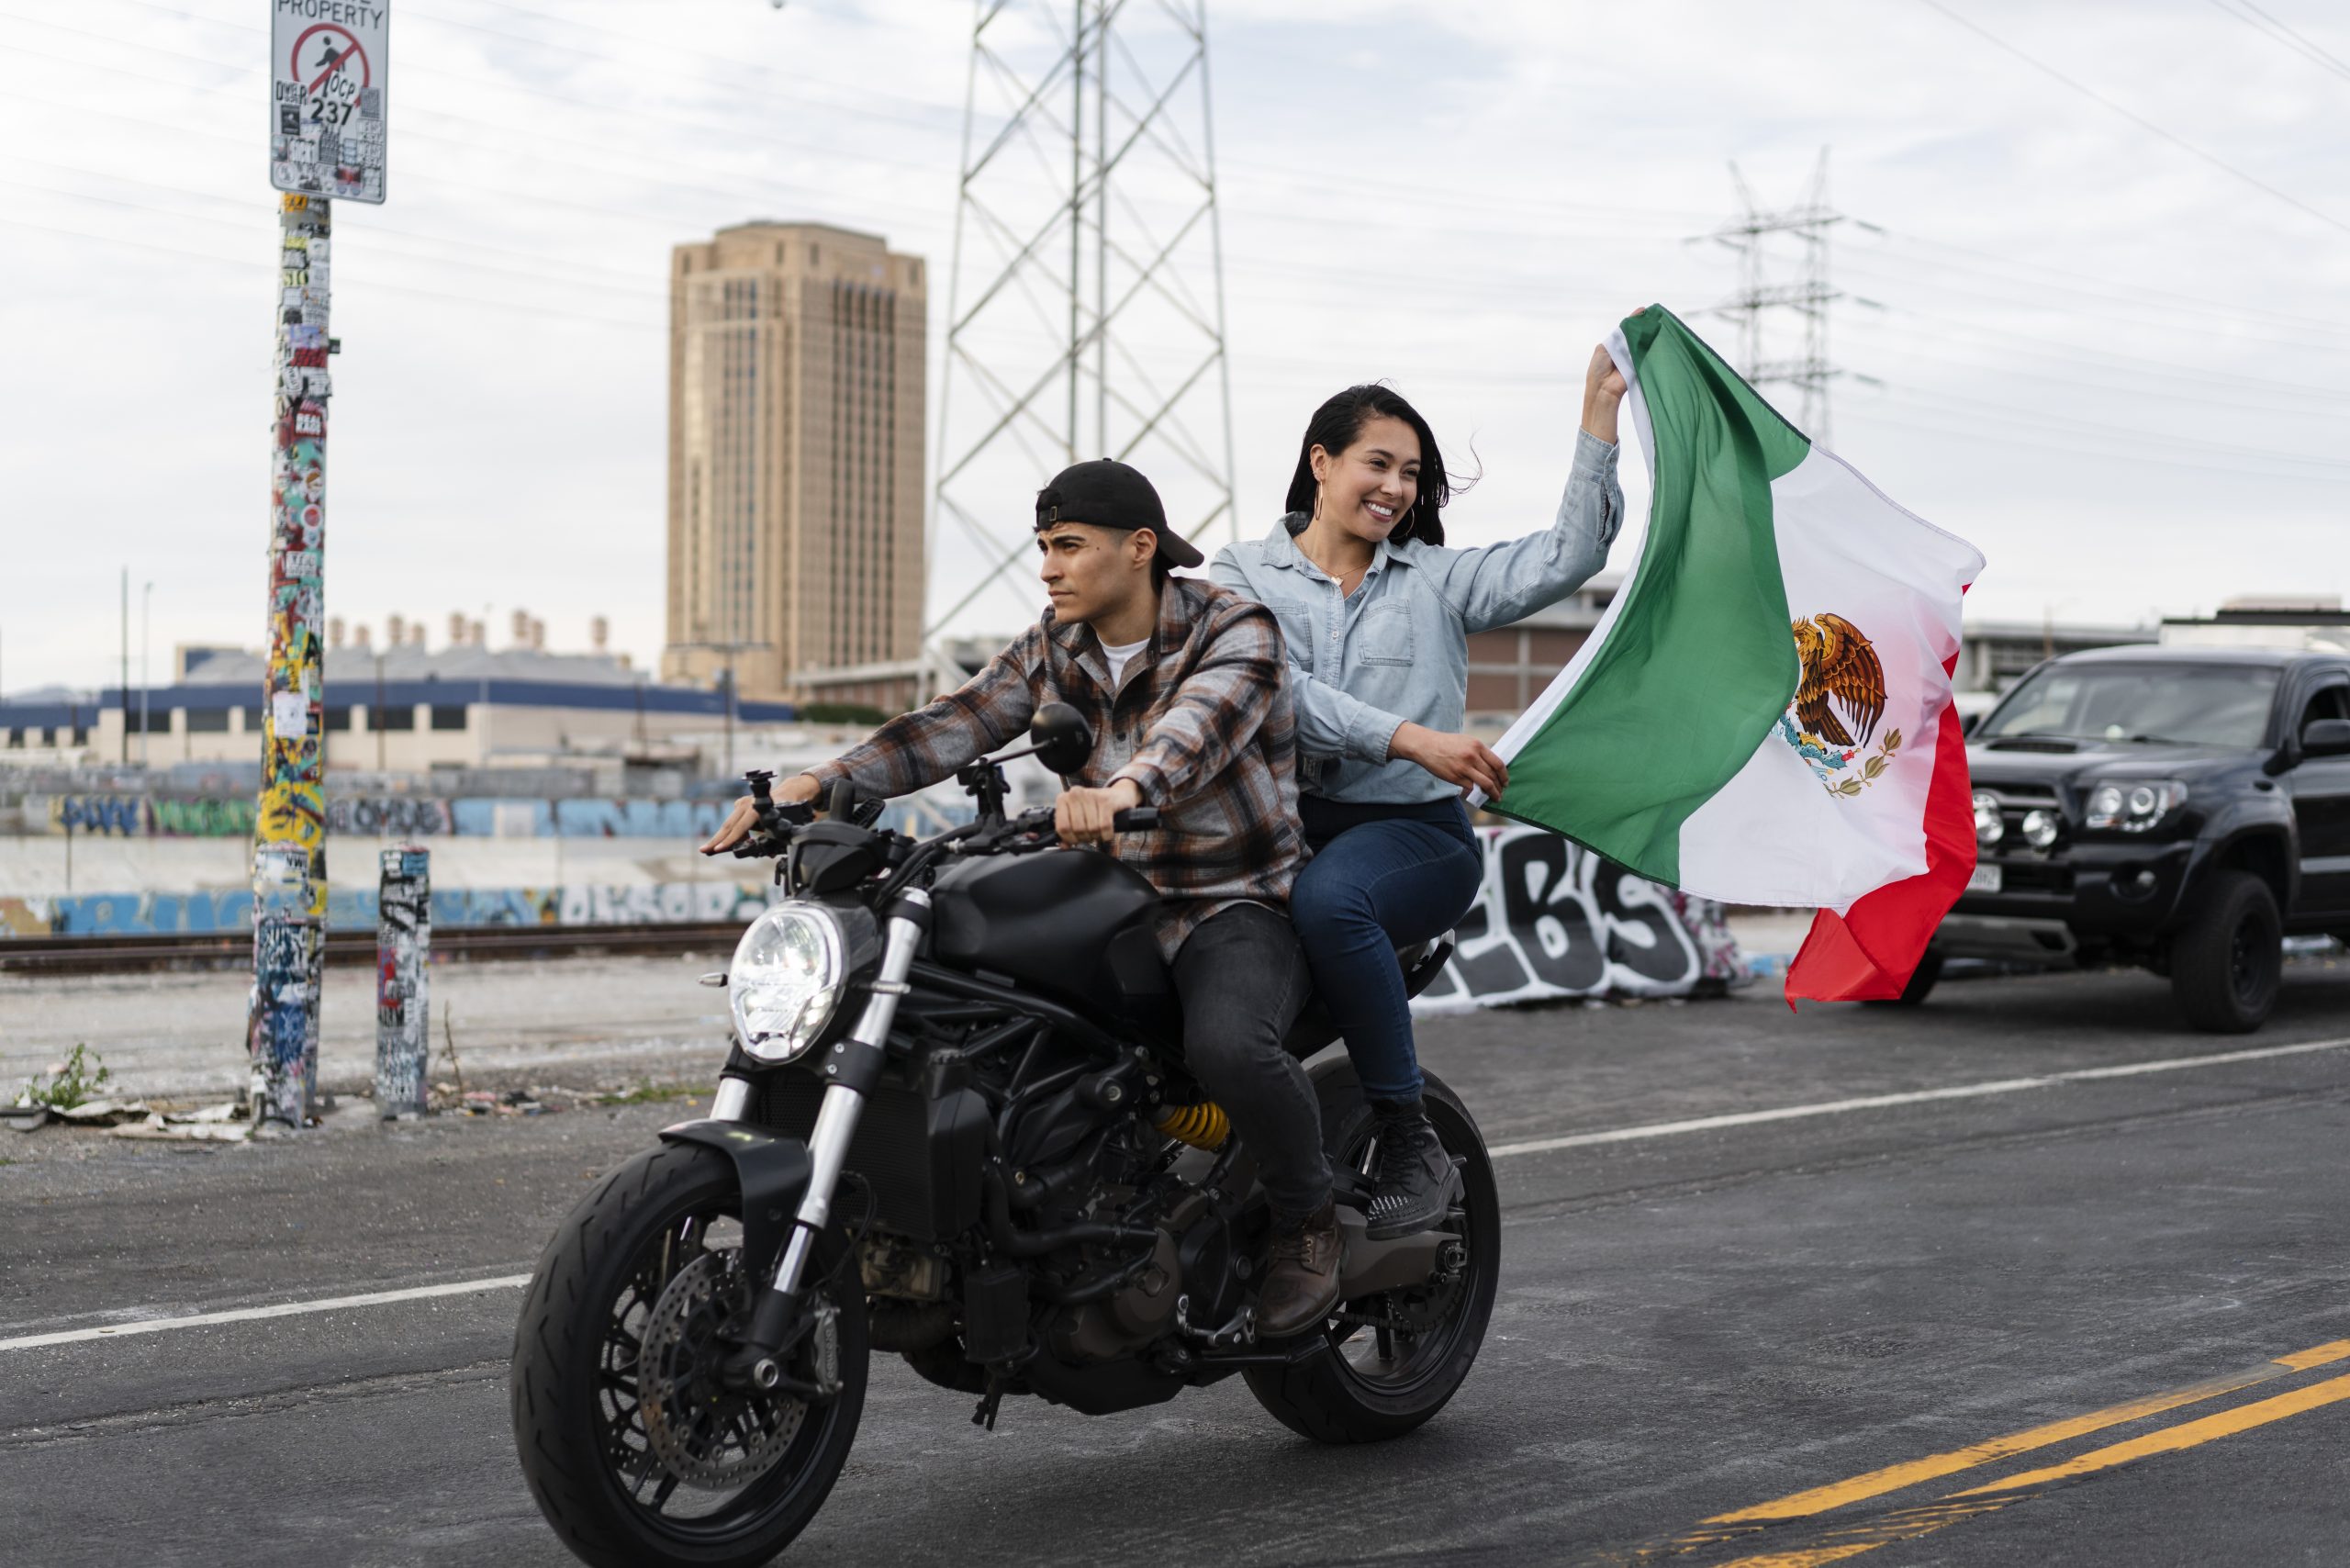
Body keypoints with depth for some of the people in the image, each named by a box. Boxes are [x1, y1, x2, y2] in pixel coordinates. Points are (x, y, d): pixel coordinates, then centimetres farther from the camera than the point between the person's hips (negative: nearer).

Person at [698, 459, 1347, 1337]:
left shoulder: (1236, 633, -11)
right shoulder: (1055, 650, 8)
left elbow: (1199, 724, -33)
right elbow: (952, 727, -4)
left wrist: (1124, 788, -55)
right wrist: (819, 784, -19)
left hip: (1239, 906, -6)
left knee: (1225, 1043, -36)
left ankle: (1308, 1223, -8)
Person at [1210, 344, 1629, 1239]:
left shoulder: (1437, 579, 17)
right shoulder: (1244, 575, 11)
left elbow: (1571, 555, 7)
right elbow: (1277, 693, -6)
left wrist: (1600, 408, 4)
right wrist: (1413, 740, -16)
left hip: (1414, 830, 0)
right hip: (1288, 819, 0)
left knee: (1327, 899, -36)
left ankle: (1414, 1150, -26)